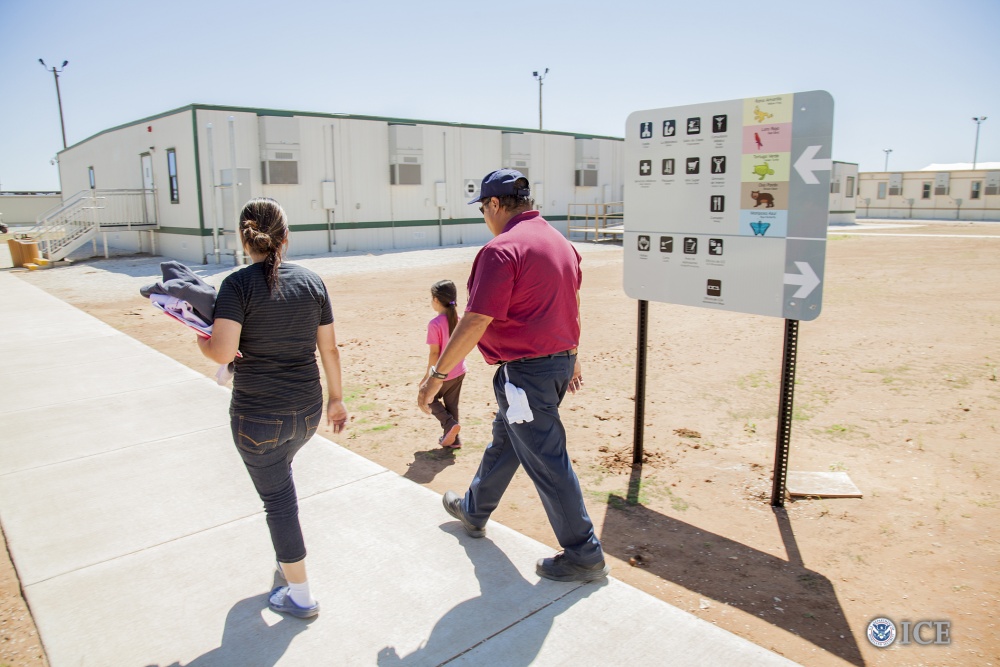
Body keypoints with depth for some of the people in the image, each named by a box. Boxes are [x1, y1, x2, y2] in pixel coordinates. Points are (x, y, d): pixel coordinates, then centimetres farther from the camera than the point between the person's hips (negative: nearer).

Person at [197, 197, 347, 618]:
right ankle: (287, 558, 45)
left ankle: (300, 596, 23)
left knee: (278, 498, 9)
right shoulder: (312, 281, -1)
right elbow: (329, 347, 3)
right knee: (278, 474, 31)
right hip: (308, 411, 5)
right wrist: (336, 398, 14)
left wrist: (203, 344, 1)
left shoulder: (239, 285, -14)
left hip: (257, 417, -5)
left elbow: (223, 351, -23)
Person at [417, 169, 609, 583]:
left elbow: (476, 322, -23)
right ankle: (474, 511, 46)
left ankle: (584, 556, 15)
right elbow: (571, 304, 19)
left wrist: (437, 375, -16)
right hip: (560, 361, 10)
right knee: (504, 440, 25)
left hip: (526, 371, -10)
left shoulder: (502, 249, -19)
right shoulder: (560, 242, 9)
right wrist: (571, 357, 30)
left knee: (547, 463, 2)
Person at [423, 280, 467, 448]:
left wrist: (428, 374, -9)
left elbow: (434, 353, -19)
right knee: (452, 405, 17)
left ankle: (450, 424, 2)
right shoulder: (459, 320, -2)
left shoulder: (435, 324, -21)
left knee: (429, 399, 17)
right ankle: (453, 438, 24)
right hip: (459, 371, 6)